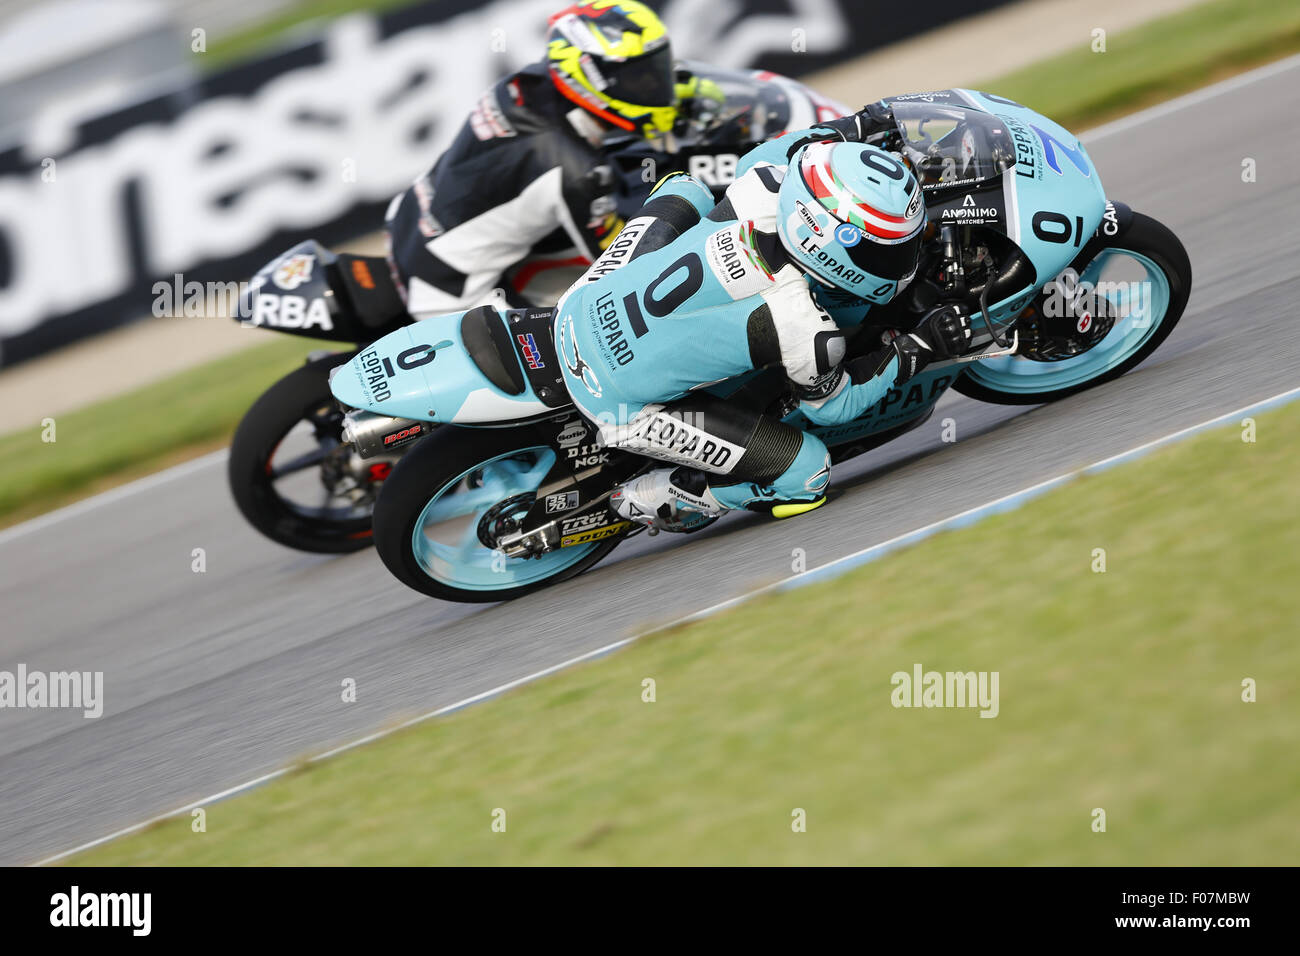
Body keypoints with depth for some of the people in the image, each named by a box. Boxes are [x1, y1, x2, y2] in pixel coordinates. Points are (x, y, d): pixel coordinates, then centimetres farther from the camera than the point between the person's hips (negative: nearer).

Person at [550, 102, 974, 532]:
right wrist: (916, 351, -4)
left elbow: (754, 160, 14)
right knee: (807, 473, 0)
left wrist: (849, 129, 17)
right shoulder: (807, 334, -28)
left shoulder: (764, 189, -15)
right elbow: (830, 405, -4)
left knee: (683, 191, 27)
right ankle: (653, 500, 14)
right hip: (618, 402, -6)